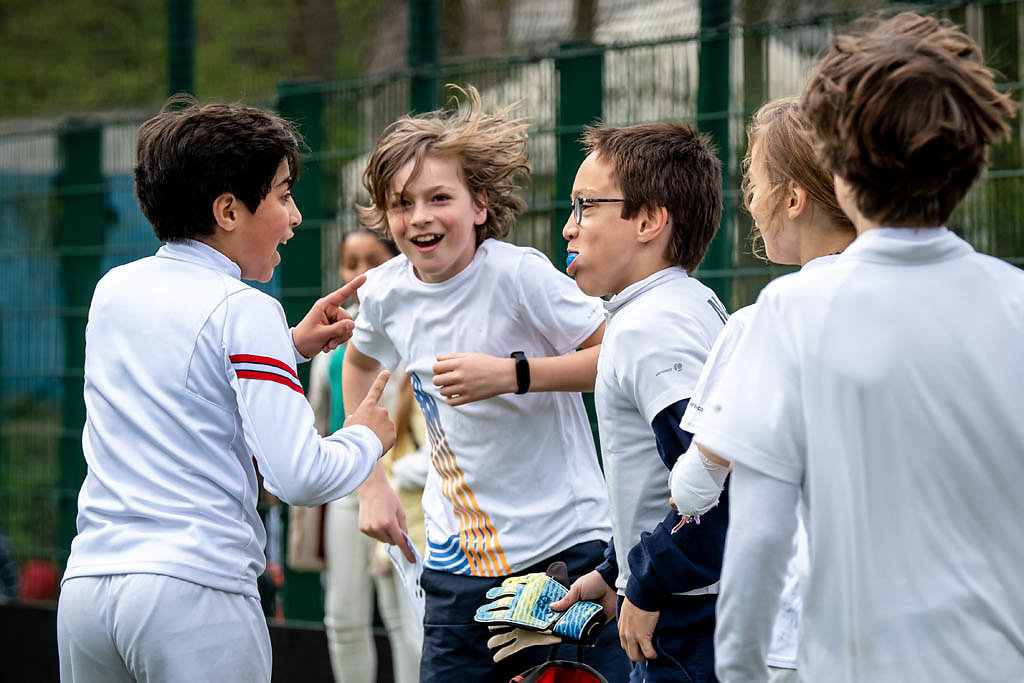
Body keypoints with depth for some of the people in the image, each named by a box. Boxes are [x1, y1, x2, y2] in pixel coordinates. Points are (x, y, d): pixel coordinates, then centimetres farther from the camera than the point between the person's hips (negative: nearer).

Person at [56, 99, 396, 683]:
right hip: (196, 591, -6)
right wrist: (366, 438, 7)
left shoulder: (113, 290, 12)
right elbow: (300, 477, -13)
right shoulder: (245, 311, -8)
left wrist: (291, 345, 25)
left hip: (86, 585, 6)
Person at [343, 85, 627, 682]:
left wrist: (511, 372, -25)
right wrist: (371, 483, 20)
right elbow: (361, 362, 25)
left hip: (567, 549, -5)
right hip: (457, 568, 5)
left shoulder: (517, 274, -14)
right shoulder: (387, 292, 2)